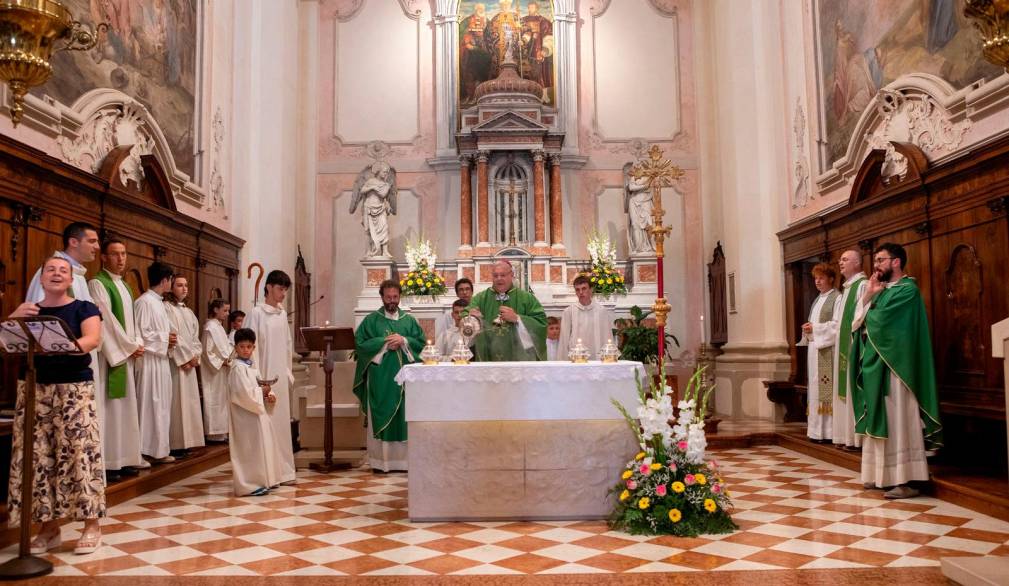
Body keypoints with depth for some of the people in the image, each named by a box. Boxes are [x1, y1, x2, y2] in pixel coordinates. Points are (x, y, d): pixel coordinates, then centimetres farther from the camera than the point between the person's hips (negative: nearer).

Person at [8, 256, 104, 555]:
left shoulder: (84, 308, 3)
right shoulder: (28, 311, 13)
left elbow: (93, 339, -14)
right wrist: (15, 317, -18)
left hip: (74, 389, -3)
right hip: (34, 390, 4)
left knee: (79, 453, -7)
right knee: (38, 456, 2)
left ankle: (92, 526, 1)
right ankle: (49, 528, 12)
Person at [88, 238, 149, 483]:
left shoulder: (124, 286, 17)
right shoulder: (97, 284, -8)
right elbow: (107, 321, -15)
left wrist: (137, 345, 1)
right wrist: (131, 347, -12)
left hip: (127, 355, 8)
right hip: (109, 356, -8)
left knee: (125, 407, 9)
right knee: (107, 408, -7)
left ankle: (123, 459, 15)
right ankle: (106, 463, -4)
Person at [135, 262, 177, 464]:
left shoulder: (158, 302, 15)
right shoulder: (144, 302, -13)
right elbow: (139, 334, -19)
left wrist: (169, 340, 4)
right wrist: (165, 339, -12)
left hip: (161, 360, 10)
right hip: (149, 361, -10)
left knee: (162, 405, 12)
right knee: (151, 405, -4)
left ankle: (159, 449, 18)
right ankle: (150, 450, 2)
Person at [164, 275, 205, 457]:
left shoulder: (189, 311, 19)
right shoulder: (166, 307, -5)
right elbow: (172, 335, -13)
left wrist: (195, 356, -2)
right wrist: (186, 357, -13)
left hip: (189, 362, 8)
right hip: (175, 362, -7)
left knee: (189, 401, 7)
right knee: (177, 401, -9)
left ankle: (184, 443, 12)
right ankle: (174, 445, -7)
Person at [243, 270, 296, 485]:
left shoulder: (282, 314, 11)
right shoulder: (256, 313, -8)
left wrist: (289, 372, 13)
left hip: (281, 377, 7)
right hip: (264, 378, -7)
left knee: (282, 423, 10)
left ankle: (283, 470, 17)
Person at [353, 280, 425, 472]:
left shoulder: (409, 320, 13)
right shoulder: (371, 320, 6)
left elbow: (420, 341, 6)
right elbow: (360, 343, -3)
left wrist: (403, 341, -10)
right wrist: (384, 343, -11)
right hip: (380, 376, -2)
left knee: (403, 416, 2)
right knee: (381, 417, -2)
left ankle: (403, 458, 7)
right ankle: (381, 460, 2)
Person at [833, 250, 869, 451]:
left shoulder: (863, 285, -10)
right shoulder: (847, 288, 18)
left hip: (855, 344, -10)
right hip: (844, 345, 10)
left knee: (855, 388, -7)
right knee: (845, 389, 9)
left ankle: (857, 437, -3)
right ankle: (846, 435, 14)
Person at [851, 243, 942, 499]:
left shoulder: (907, 289, -8)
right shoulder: (882, 290, 18)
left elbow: (879, 320, -19)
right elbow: (858, 322, 11)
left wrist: (866, 320, 3)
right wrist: (868, 295, 2)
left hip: (894, 366, -9)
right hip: (876, 365, 9)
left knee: (898, 420, -8)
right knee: (881, 420, 9)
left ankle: (905, 480, -5)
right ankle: (883, 474, 15)